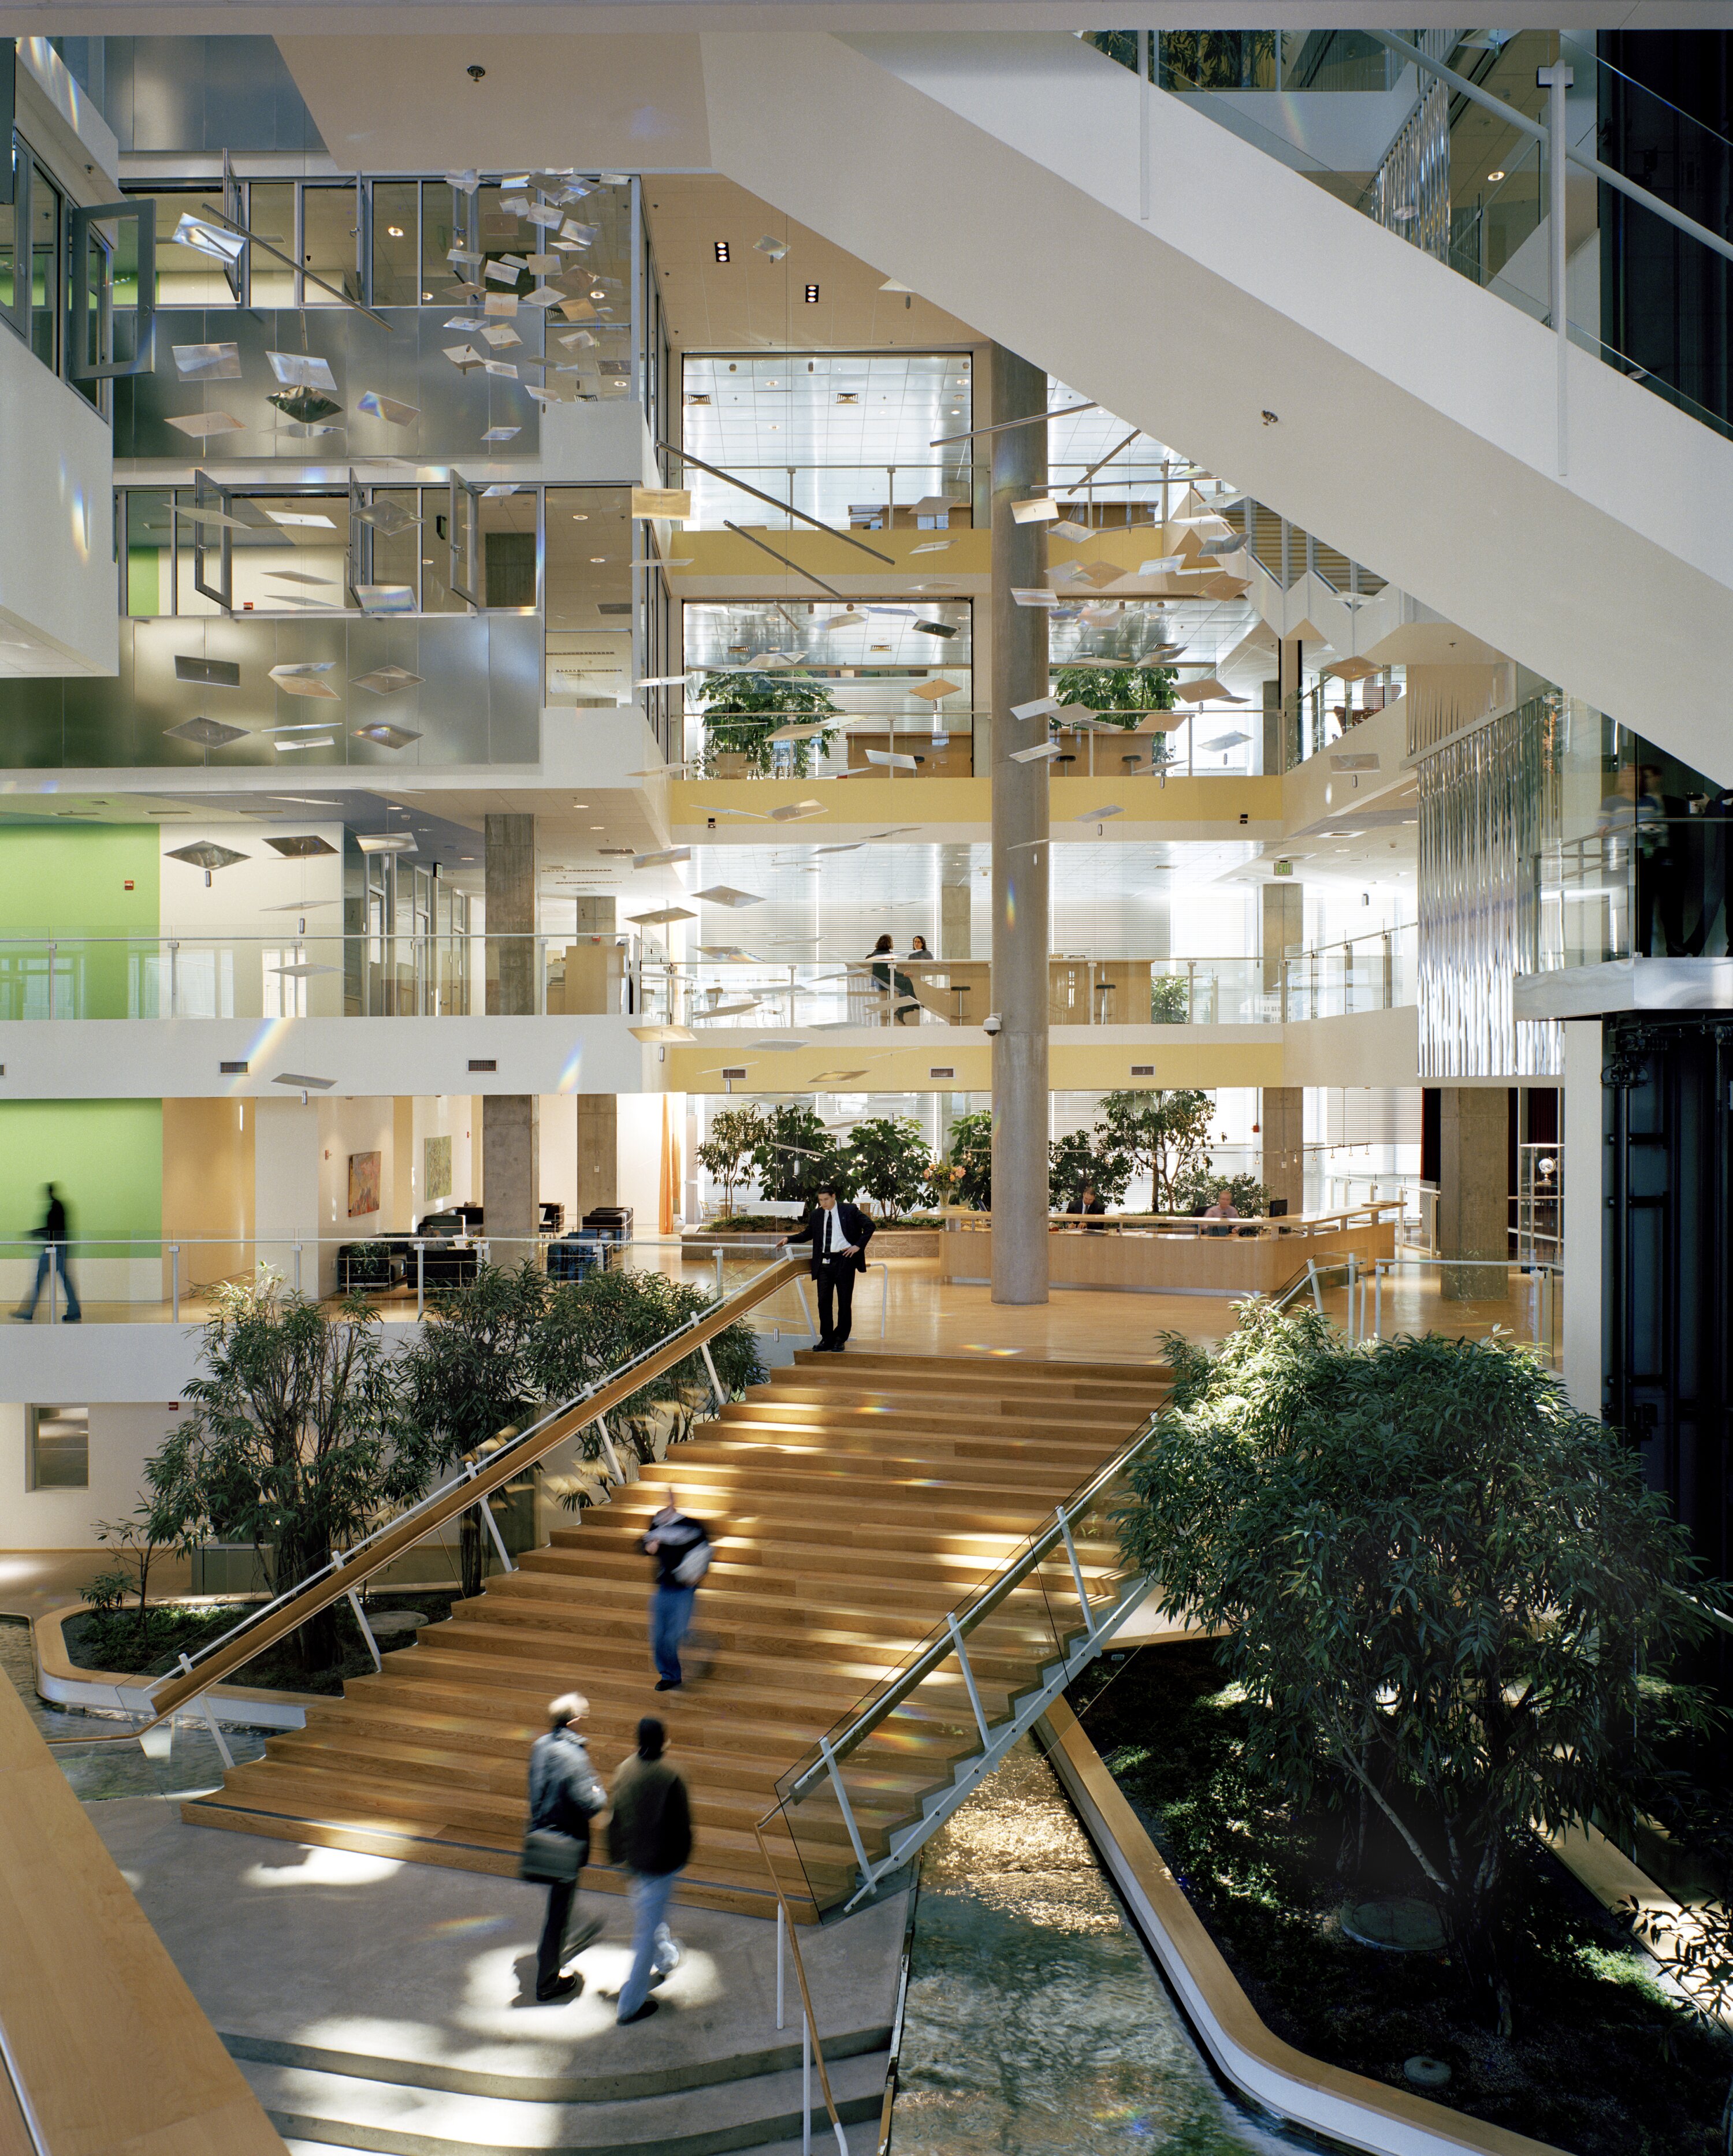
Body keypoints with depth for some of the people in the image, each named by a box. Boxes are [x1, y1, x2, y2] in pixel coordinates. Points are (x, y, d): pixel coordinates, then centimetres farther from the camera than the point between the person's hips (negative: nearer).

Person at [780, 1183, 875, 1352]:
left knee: (844, 1301, 1)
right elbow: (807, 1234, 20)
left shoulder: (850, 1211, 0)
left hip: (844, 1260, -3)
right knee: (824, 1301, 1)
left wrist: (858, 1246, -7)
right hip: (824, 1262, 3)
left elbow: (869, 1226, 2)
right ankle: (827, 1339, 10)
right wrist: (788, 1239, 6)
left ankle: (840, 1340, 10)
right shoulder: (816, 1215, 10)